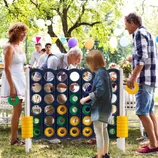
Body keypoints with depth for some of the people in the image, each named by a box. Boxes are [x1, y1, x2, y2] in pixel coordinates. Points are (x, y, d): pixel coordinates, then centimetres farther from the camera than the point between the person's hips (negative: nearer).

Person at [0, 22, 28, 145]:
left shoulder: (20, 47, 12)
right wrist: (12, 87, -21)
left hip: (20, 80, 8)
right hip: (13, 80, -8)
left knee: (18, 109, 8)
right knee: (17, 109, -8)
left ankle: (15, 137, 15)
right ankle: (13, 139, 1)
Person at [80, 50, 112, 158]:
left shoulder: (99, 73, -18)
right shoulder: (105, 72, 11)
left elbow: (100, 90, -28)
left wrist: (87, 98, -22)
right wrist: (90, 97, 13)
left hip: (100, 107, -10)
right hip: (105, 106, 10)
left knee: (98, 132, -3)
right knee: (104, 131, 20)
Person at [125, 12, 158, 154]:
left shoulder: (139, 33, -9)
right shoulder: (146, 32, 20)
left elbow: (142, 57, -19)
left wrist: (133, 77, -19)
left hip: (144, 78, -10)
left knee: (142, 112, -8)